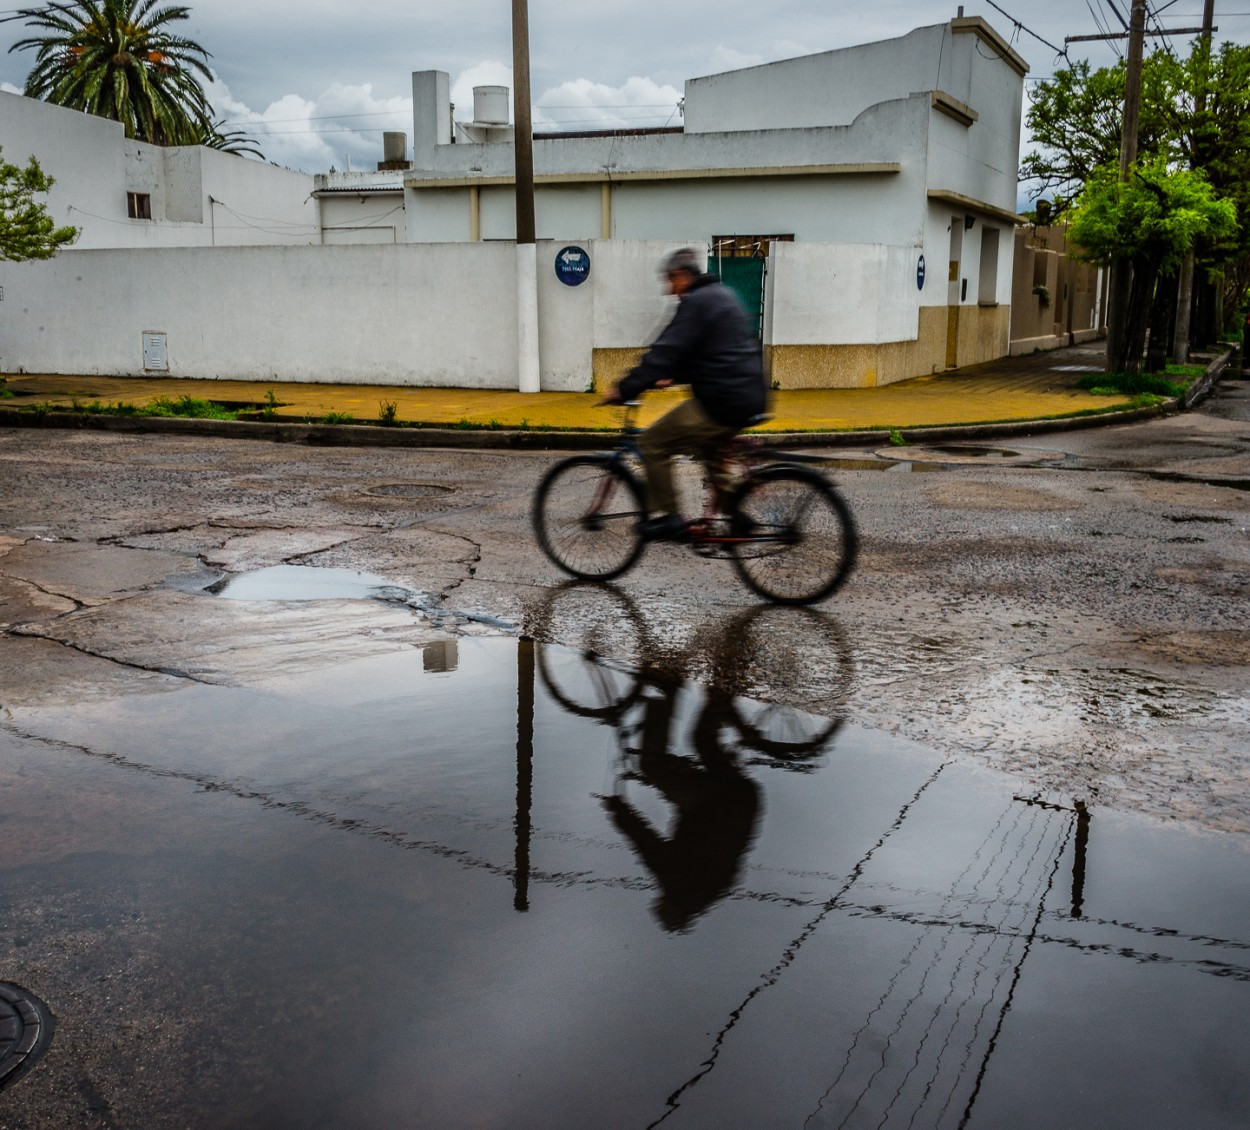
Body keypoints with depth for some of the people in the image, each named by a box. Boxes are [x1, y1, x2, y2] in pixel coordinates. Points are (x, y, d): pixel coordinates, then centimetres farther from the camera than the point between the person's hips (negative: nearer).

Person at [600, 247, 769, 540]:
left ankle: (665, 516, -1)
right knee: (708, 445, 33)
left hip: (724, 404, -10)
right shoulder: (722, 296, 19)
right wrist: (675, 377, 29)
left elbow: (665, 351, -18)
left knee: (653, 443, -3)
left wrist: (624, 390, -17)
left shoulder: (696, 303, -11)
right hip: (751, 398, 10)